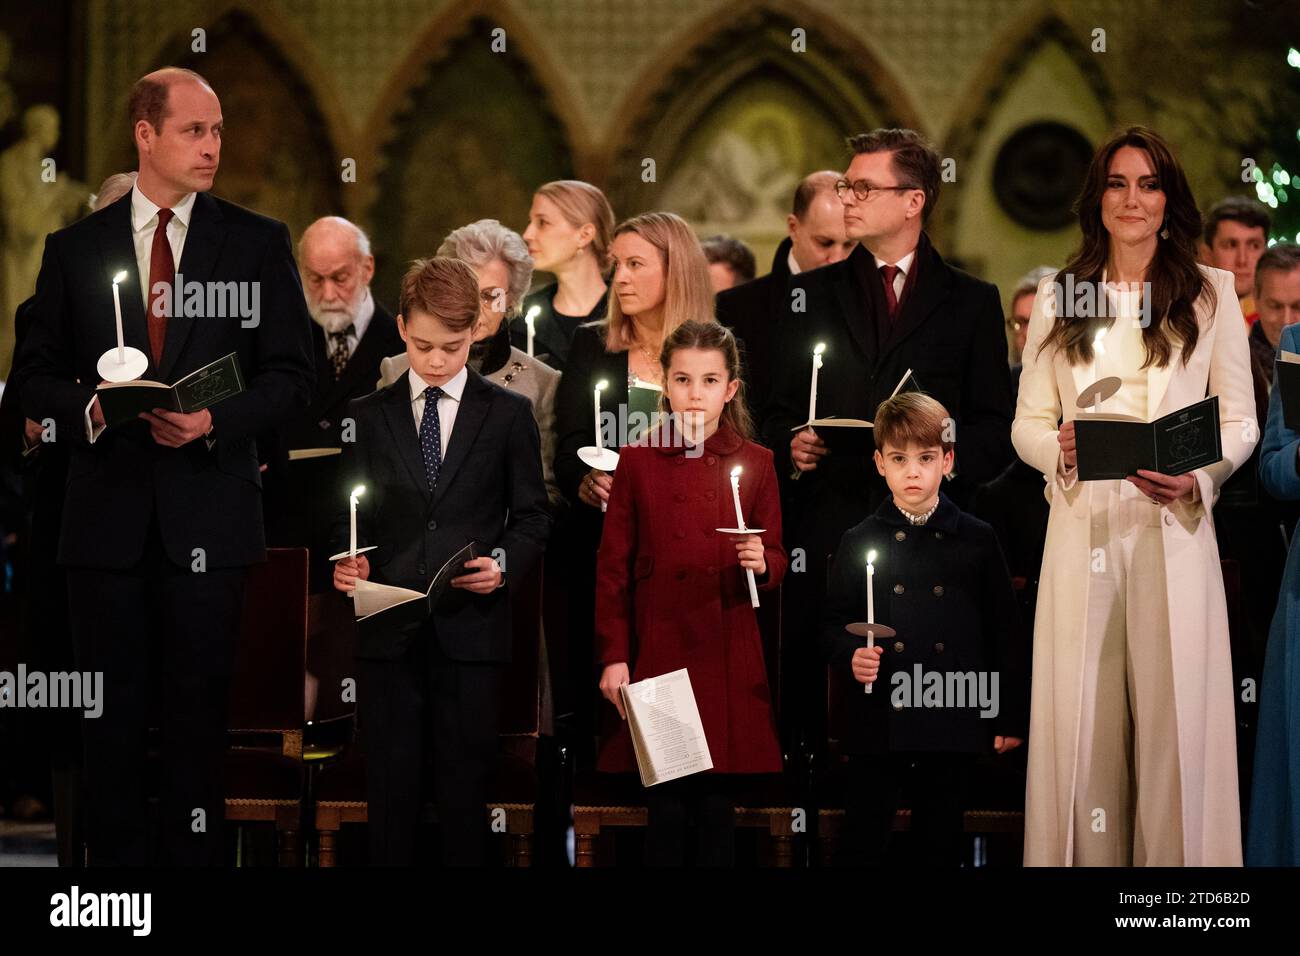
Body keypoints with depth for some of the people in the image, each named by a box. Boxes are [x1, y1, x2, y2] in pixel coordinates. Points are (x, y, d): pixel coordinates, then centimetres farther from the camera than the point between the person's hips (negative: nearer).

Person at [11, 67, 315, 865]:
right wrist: (88, 408, -11)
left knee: (199, 709, 3)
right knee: (113, 711, 5)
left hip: (208, 508, -1)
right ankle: (116, 857, 13)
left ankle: (198, 854, 10)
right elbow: (37, 374, 9)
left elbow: (292, 375, 2)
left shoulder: (259, 243, 4)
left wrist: (216, 419, -14)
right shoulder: (76, 248, 8)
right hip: (107, 510, 1)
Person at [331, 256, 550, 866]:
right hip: (388, 631, 1)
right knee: (391, 787, 2)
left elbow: (531, 516, 7)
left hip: (471, 628, -1)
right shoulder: (368, 416, 10)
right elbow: (350, 516, 11)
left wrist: (504, 562, -12)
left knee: (465, 787, 2)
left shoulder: (508, 415, 7)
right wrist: (347, 563, -9)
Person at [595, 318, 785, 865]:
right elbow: (613, 567, 2)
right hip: (656, 653, -1)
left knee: (717, 801, 3)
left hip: (728, 659, 1)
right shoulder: (638, 461, 2)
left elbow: (776, 560, 9)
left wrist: (762, 564, -15)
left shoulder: (754, 463, 4)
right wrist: (612, 657, -3)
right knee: (664, 804, 1)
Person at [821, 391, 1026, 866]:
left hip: (953, 722, 0)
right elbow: (832, 624, 7)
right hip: (877, 722, 0)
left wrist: (1010, 718, 4)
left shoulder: (977, 540, 4)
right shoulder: (859, 542, 4)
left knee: (941, 846, 8)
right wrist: (850, 656, -15)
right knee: (863, 844, 3)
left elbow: (1004, 631, 6)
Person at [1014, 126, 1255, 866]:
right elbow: (1027, 422, 10)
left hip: (1174, 528, -1)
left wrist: (1198, 475, -15)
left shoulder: (1212, 293, 6)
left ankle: (1175, 856, 7)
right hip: (1083, 527, 2)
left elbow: (1240, 419, 5)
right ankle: (1086, 857, 10)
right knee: (1082, 718, 2)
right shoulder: (1058, 299, 11)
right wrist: (1060, 449, -13)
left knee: (1173, 714, -2)